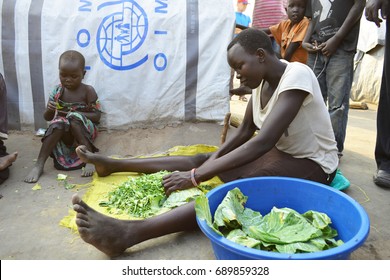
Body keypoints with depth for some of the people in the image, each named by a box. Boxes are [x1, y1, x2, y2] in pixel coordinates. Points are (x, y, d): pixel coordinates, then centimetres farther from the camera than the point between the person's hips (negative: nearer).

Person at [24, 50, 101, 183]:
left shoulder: (88, 91, -7)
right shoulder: (57, 91, 0)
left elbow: (97, 116, -10)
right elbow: (47, 118, 5)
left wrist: (76, 114, -24)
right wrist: (49, 110, -19)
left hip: (85, 130, -2)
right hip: (63, 133, 2)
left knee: (74, 117, -32)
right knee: (58, 123, -31)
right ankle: (39, 165, -29)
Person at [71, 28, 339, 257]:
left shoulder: (296, 75, -25)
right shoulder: (264, 81, 1)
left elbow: (263, 142, -35)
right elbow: (245, 131, 6)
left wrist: (196, 177, -35)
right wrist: (214, 157, -13)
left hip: (311, 165, -7)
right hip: (280, 152, 7)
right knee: (202, 160, -1)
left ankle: (130, 233, -50)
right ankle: (112, 164, 6)